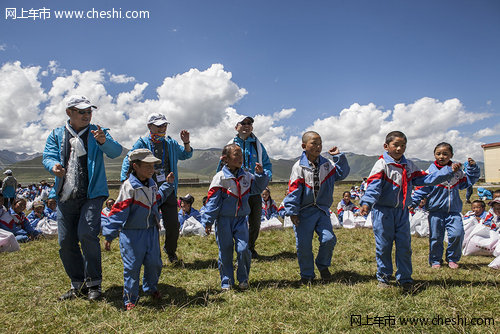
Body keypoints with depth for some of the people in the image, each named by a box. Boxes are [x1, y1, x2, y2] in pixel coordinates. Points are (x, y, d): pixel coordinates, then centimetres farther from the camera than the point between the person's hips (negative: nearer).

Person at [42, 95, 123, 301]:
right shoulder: (57, 135, 13)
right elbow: (48, 156, 1)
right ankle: (78, 285, 24)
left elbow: (116, 152, -9)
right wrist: (54, 166, -23)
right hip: (65, 197, 4)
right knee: (66, 242, 6)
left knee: (87, 234, -18)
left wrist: (103, 141, -30)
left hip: (92, 195, -3)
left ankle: (94, 284, -1)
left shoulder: (97, 132, 6)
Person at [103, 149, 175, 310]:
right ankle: (130, 299, 19)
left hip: (152, 231, 7)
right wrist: (109, 235, -16)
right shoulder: (129, 187, -17)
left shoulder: (152, 185, 6)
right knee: (132, 266, 2)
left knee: (154, 263, 12)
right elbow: (119, 211, -17)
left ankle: (151, 288, 38)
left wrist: (168, 184, 23)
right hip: (132, 234, -6)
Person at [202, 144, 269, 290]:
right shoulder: (220, 178, -9)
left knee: (243, 249, -5)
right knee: (225, 251, 5)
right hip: (224, 220, -3)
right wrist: (208, 221, -9)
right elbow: (212, 200, -8)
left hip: (241, 219, 3)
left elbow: (258, 188, 18)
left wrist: (260, 174, 2)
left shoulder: (247, 176, 5)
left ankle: (243, 279, 16)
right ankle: (226, 281, 20)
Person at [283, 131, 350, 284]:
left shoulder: (327, 164, 5)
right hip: (304, 211, -3)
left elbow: (342, 173, 9)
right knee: (303, 245, 1)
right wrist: (292, 212, -12)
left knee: (329, 239, -7)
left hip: (322, 209, 3)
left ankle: (323, 265, 22)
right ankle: (307, 275, 22)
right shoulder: (299, 167, -9)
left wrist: (339, 157, -1)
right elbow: (294, 190, -11)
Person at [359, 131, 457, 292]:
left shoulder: (409, 166, 10)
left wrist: (449, 170, 11)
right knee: (383, 246, 3)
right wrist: (367, 202, -36)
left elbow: (425, 179, 13)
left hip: (402, 211, 5)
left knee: (404, 245, 7)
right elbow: (374, 185, -20)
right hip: (383, 210, -5)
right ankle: (383, 278, 18)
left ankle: (405, 279, 20)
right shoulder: (382, 164, -9)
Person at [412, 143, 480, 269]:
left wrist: (472, 168, 10)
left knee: (457, 234, -9)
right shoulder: (430, 171, -3)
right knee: (436, 237, 4)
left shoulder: (457, 170, 8)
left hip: (453, 210, 2)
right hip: (436, 210, -2)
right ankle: (435, 260, 23)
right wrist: (413, 202, -12)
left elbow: (467, 182, 21)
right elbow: (422, 188, -3)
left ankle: (452, 259, 13)